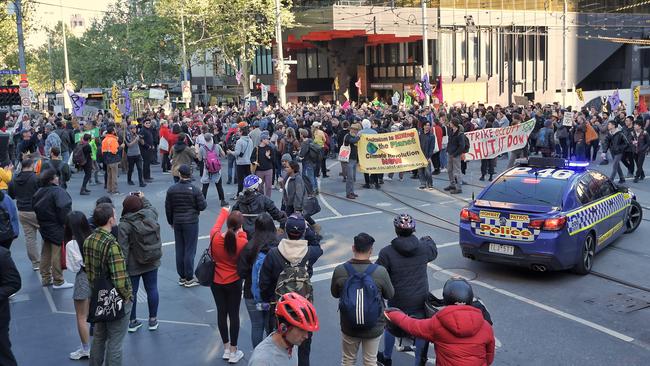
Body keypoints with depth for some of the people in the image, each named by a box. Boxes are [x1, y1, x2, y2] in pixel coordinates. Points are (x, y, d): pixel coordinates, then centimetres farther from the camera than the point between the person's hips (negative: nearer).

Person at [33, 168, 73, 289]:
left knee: (46, 253, 18)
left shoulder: (39, 192, 7)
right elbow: (64, 208, -28)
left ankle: (45, 278, 28)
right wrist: (66, 223, -17)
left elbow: (35, 207, 15)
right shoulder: (57, 191, -20)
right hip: (57, 229, -9)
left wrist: (41, 222, 20)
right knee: (57, 254, -2)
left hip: (44, 227, 9)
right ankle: (58, 281, 4)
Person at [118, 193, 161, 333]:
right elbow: (151, 207, 19)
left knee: (132, 292, 11)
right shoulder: (151, 215, -7)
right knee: (152, 289, 13)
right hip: (152, 263, 4)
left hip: (133, 265, -3)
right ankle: (153, 320, 24)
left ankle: (132, 321, 23)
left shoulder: (124, 225, -18)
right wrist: (143, 198, 31)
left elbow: (123, 248, -19)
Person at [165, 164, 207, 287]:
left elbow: (168, 208, 6)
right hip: (191, 223, -4)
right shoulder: (194, 190, -12)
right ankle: (189, 278, 5)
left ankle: (182, 277, 19)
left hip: (177, 223, 4)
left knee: (179, 250, 11)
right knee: (190, 250, 1)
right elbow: (202, 206, -10)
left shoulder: (171, 189, 0)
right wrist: (201, 197, 10)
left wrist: (171, 222, 19)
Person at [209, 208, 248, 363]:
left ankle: (226, 349, 27)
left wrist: (224, 212, 21)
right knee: (234, 315, 10)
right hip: (234, 283, -2)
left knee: (221, 313, 15)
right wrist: (241, 233, 7)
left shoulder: (215, 237, -18)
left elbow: (216, 226, 5)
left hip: (216, 282, 2)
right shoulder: (242, 242, -26)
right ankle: (233, 352, 19)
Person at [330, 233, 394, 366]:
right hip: (374, 327, -1)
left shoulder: (340, 270, -17)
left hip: (349, 326, 1)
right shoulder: (380, 271, -21)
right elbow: (390, 295, -5)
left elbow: (335, 294, 0)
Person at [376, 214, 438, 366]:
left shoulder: (387, 253, -19)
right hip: (420, 300, 0)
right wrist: (428, 240, 33)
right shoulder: (424, 247, -11)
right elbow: (434, 252, 13)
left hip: (397, 301, 0)